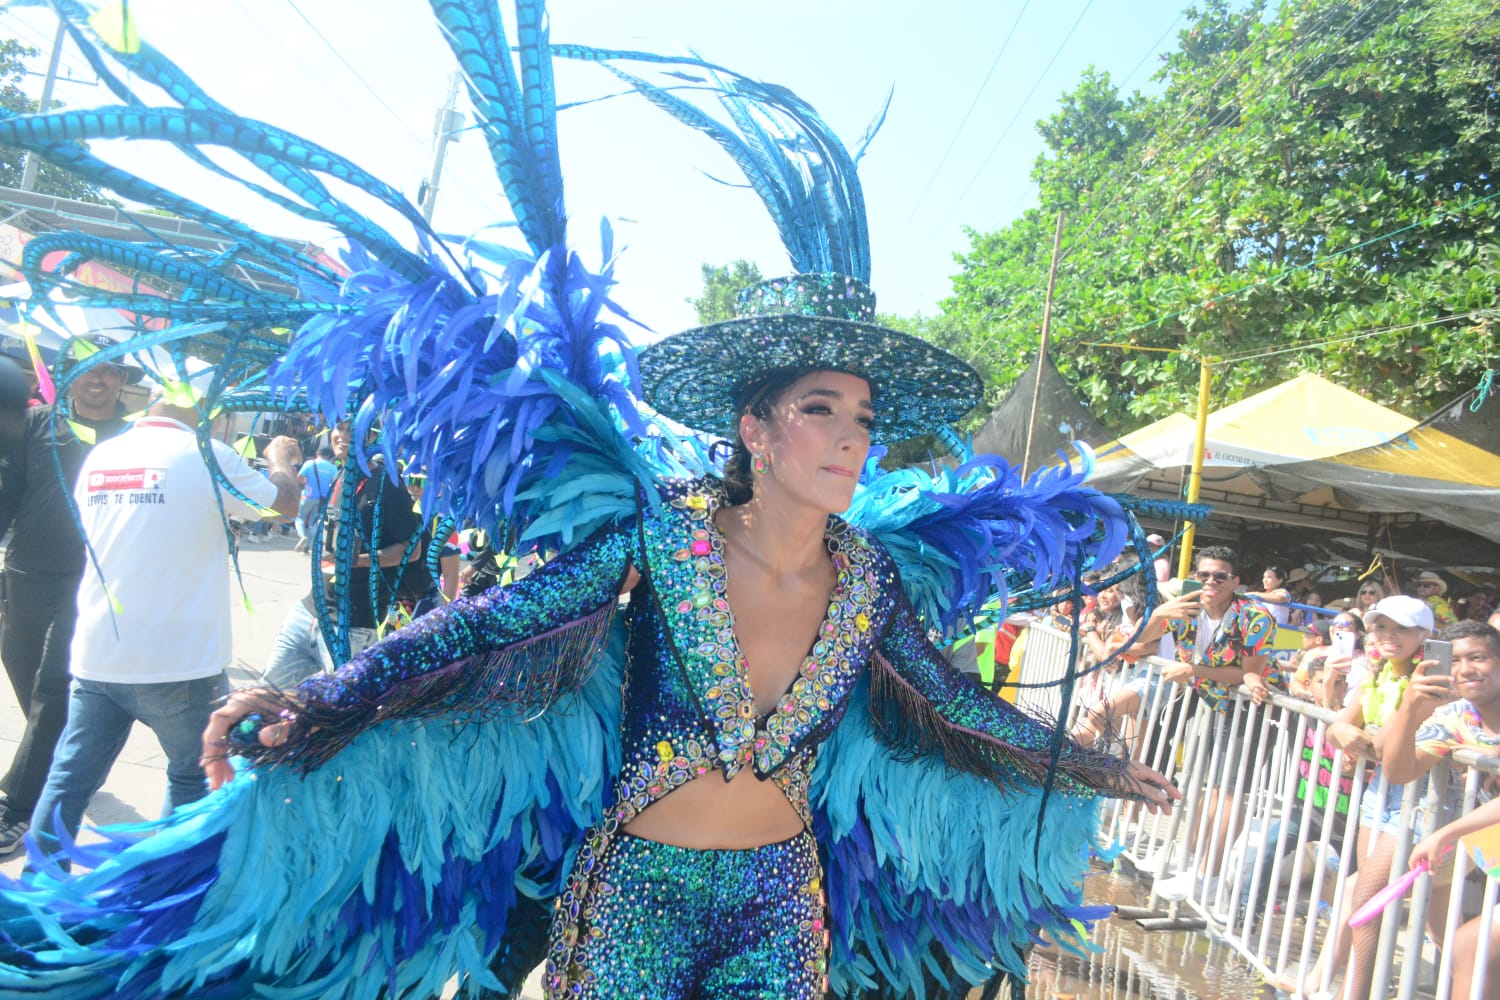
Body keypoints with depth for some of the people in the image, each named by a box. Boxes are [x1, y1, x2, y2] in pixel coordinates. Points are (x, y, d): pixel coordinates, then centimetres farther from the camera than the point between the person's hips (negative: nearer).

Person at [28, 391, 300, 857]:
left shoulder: (99, 456, 6)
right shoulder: (209, 455, -12)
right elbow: (286, 503, 0)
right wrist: (282, 460, 20)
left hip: (95, 657, 5)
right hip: (176, 661, -5)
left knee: (69, 779, 14)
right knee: (193, 776, 14)